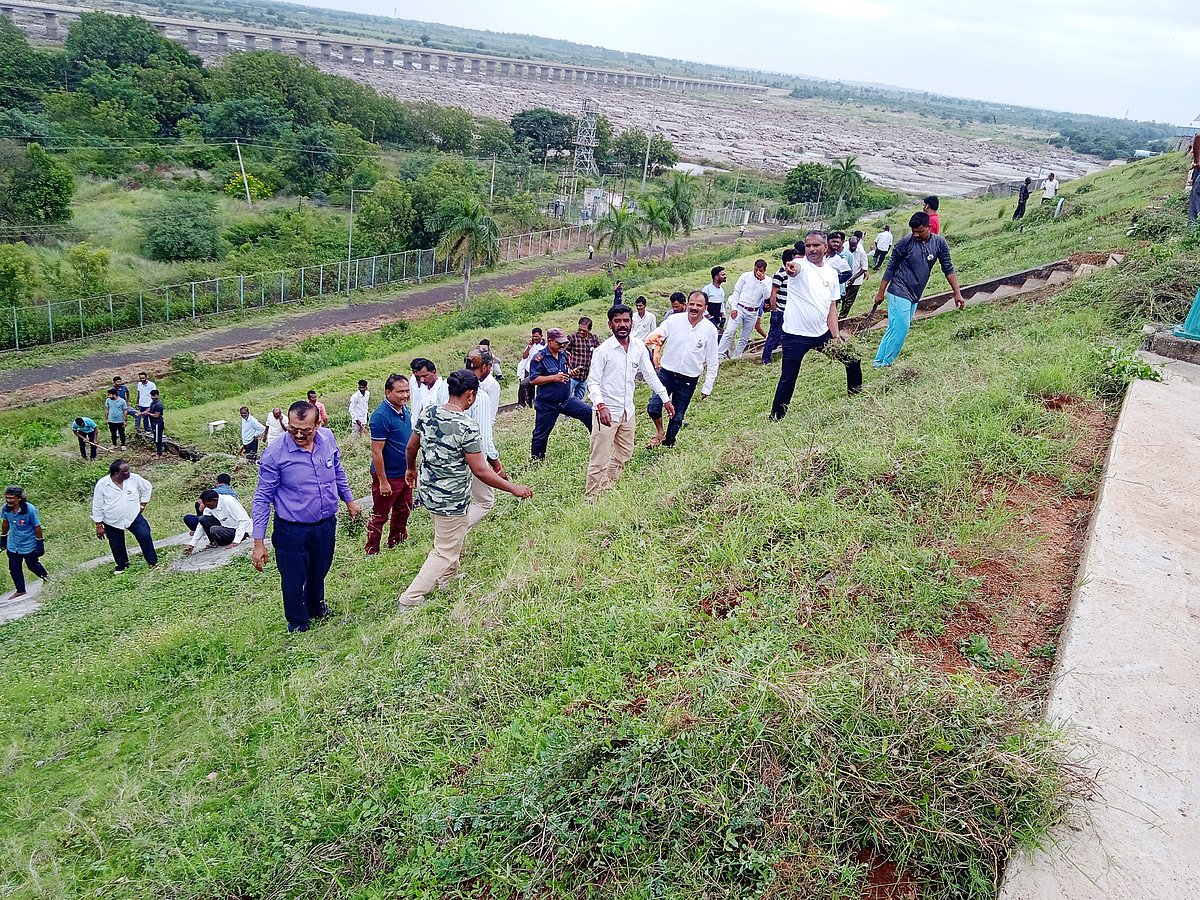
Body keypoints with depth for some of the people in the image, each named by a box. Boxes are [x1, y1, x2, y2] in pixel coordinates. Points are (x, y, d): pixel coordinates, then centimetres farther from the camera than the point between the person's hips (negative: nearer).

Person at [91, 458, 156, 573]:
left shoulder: (134, 478, -13)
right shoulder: (102, 484, -16)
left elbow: (147, 487, 8)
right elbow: (97, 506, -7)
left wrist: (143, 504, 6)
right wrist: (99, 525, -4)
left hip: (134, 517, 0)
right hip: (112, 523, 0)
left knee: (145, 536, -15)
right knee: (117, 545, 15)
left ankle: (153, 562, -1)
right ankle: (122, 564, 41)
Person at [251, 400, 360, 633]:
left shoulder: (328, 438, -8)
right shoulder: (275, 454, -21)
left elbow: (338, 471, 12)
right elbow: (263, 498, -14)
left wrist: (349, 500, 22)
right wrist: (259, 542, -14)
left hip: (326, 525, 4)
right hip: (292, 532, -4)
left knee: (318, 573, 25)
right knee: (293, 581, 9)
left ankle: (316, 609, 53)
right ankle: (298, 626, 34)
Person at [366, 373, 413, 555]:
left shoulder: (405, 410, 3)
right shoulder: (381, 416, -24)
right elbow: (376, 452, -23)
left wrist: (411, 469, 17)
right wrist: (383, 481, -22)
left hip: (404, 473, 8)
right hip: (388, 476, -8)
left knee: (403, 512, 21)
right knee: (380, 516, 6)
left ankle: (396, 543, 39)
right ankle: (371, 552, 20)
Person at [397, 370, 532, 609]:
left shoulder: (428, 413, -4)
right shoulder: (466, 426, -25)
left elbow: (411, 447, 10)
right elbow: (480, 470, -23)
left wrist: (411, 469, 30)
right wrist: (514, 489, -15)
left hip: (428, 491, 8)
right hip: (452, 500, -8)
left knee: (451, 538, 31)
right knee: (445, 552, 8)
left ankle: (447, 579, 48)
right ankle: (410, 599, 11)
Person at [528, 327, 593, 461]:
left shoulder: (564, 354, 7)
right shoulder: (539, 358, -13)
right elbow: (533, 379, -19)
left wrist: (571, 373, 2)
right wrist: (554, 377, -24)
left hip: (566, 400, 5)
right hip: (547, 404, -5)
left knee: (590, 413, -5)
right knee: (540, 435, 5)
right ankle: (536, 460, 23)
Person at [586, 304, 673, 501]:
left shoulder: (639, 347, 3)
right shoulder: (603, 350, -13)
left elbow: (650, 375, 13)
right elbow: (593, 382, -12)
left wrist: (666, 399, 12)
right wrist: (601, 406, -27)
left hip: (628, 411, 6)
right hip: (606, 412, -6)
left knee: (623, 455, 17)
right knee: (599, 460, -4)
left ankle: (606, 490, 32)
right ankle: (590, 499, 6)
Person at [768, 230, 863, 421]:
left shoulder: (832, 273, 8)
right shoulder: (800, 265, -10)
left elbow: (832, 308, 10)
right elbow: (795, 268, -38)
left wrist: (835, 336, -2)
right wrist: (792, 268, -63)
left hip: (823, 333, 6)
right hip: (796, 335, -6)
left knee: (852, 356, 17)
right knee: (787, 380, -5)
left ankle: (855, 391, 42)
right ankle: (776, 418, 9)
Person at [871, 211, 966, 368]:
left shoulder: (939, 243, 0)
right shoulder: (905, 242, -11)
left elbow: (948, 269, 4)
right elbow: (891, 268, -4)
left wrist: (957, 293, 0)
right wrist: (881, 292, -2)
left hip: (914, 296, 5)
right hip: (899, 292, -5)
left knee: (894, 329, 9)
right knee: (900, 328, -10)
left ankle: (879, 362, 15)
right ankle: (884, 363, 0)